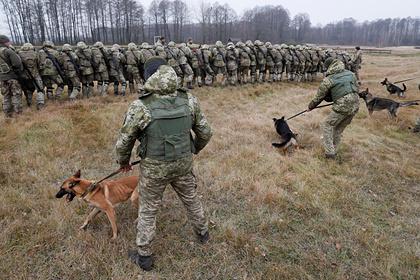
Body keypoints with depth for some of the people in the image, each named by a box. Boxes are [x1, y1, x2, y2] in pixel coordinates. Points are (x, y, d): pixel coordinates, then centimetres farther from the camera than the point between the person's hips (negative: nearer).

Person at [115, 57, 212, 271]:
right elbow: (205, 132, 1)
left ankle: (144, 256, 35)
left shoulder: (140, 107, -20)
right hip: (183, 164, 3)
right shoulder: (189, 101, -10)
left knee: (147, 211, 17)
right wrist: (195, 149, 21)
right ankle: (202, 233, 52)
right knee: (191, 198, 28)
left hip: (154, 168, -3)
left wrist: (123, 161, 11)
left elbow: (124, 141, -10)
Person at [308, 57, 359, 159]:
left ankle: (329, 152, 9)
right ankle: (334, 151, 32)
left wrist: (310, 106, 19)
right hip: (354, 106, 6)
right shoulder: (350, 73, 13)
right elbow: (356, 89, 18)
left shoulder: (328, 80, -3)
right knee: (339, 129, 22)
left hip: (342, 108, -6)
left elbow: (319, 97, 4)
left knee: (328, 126, 13)